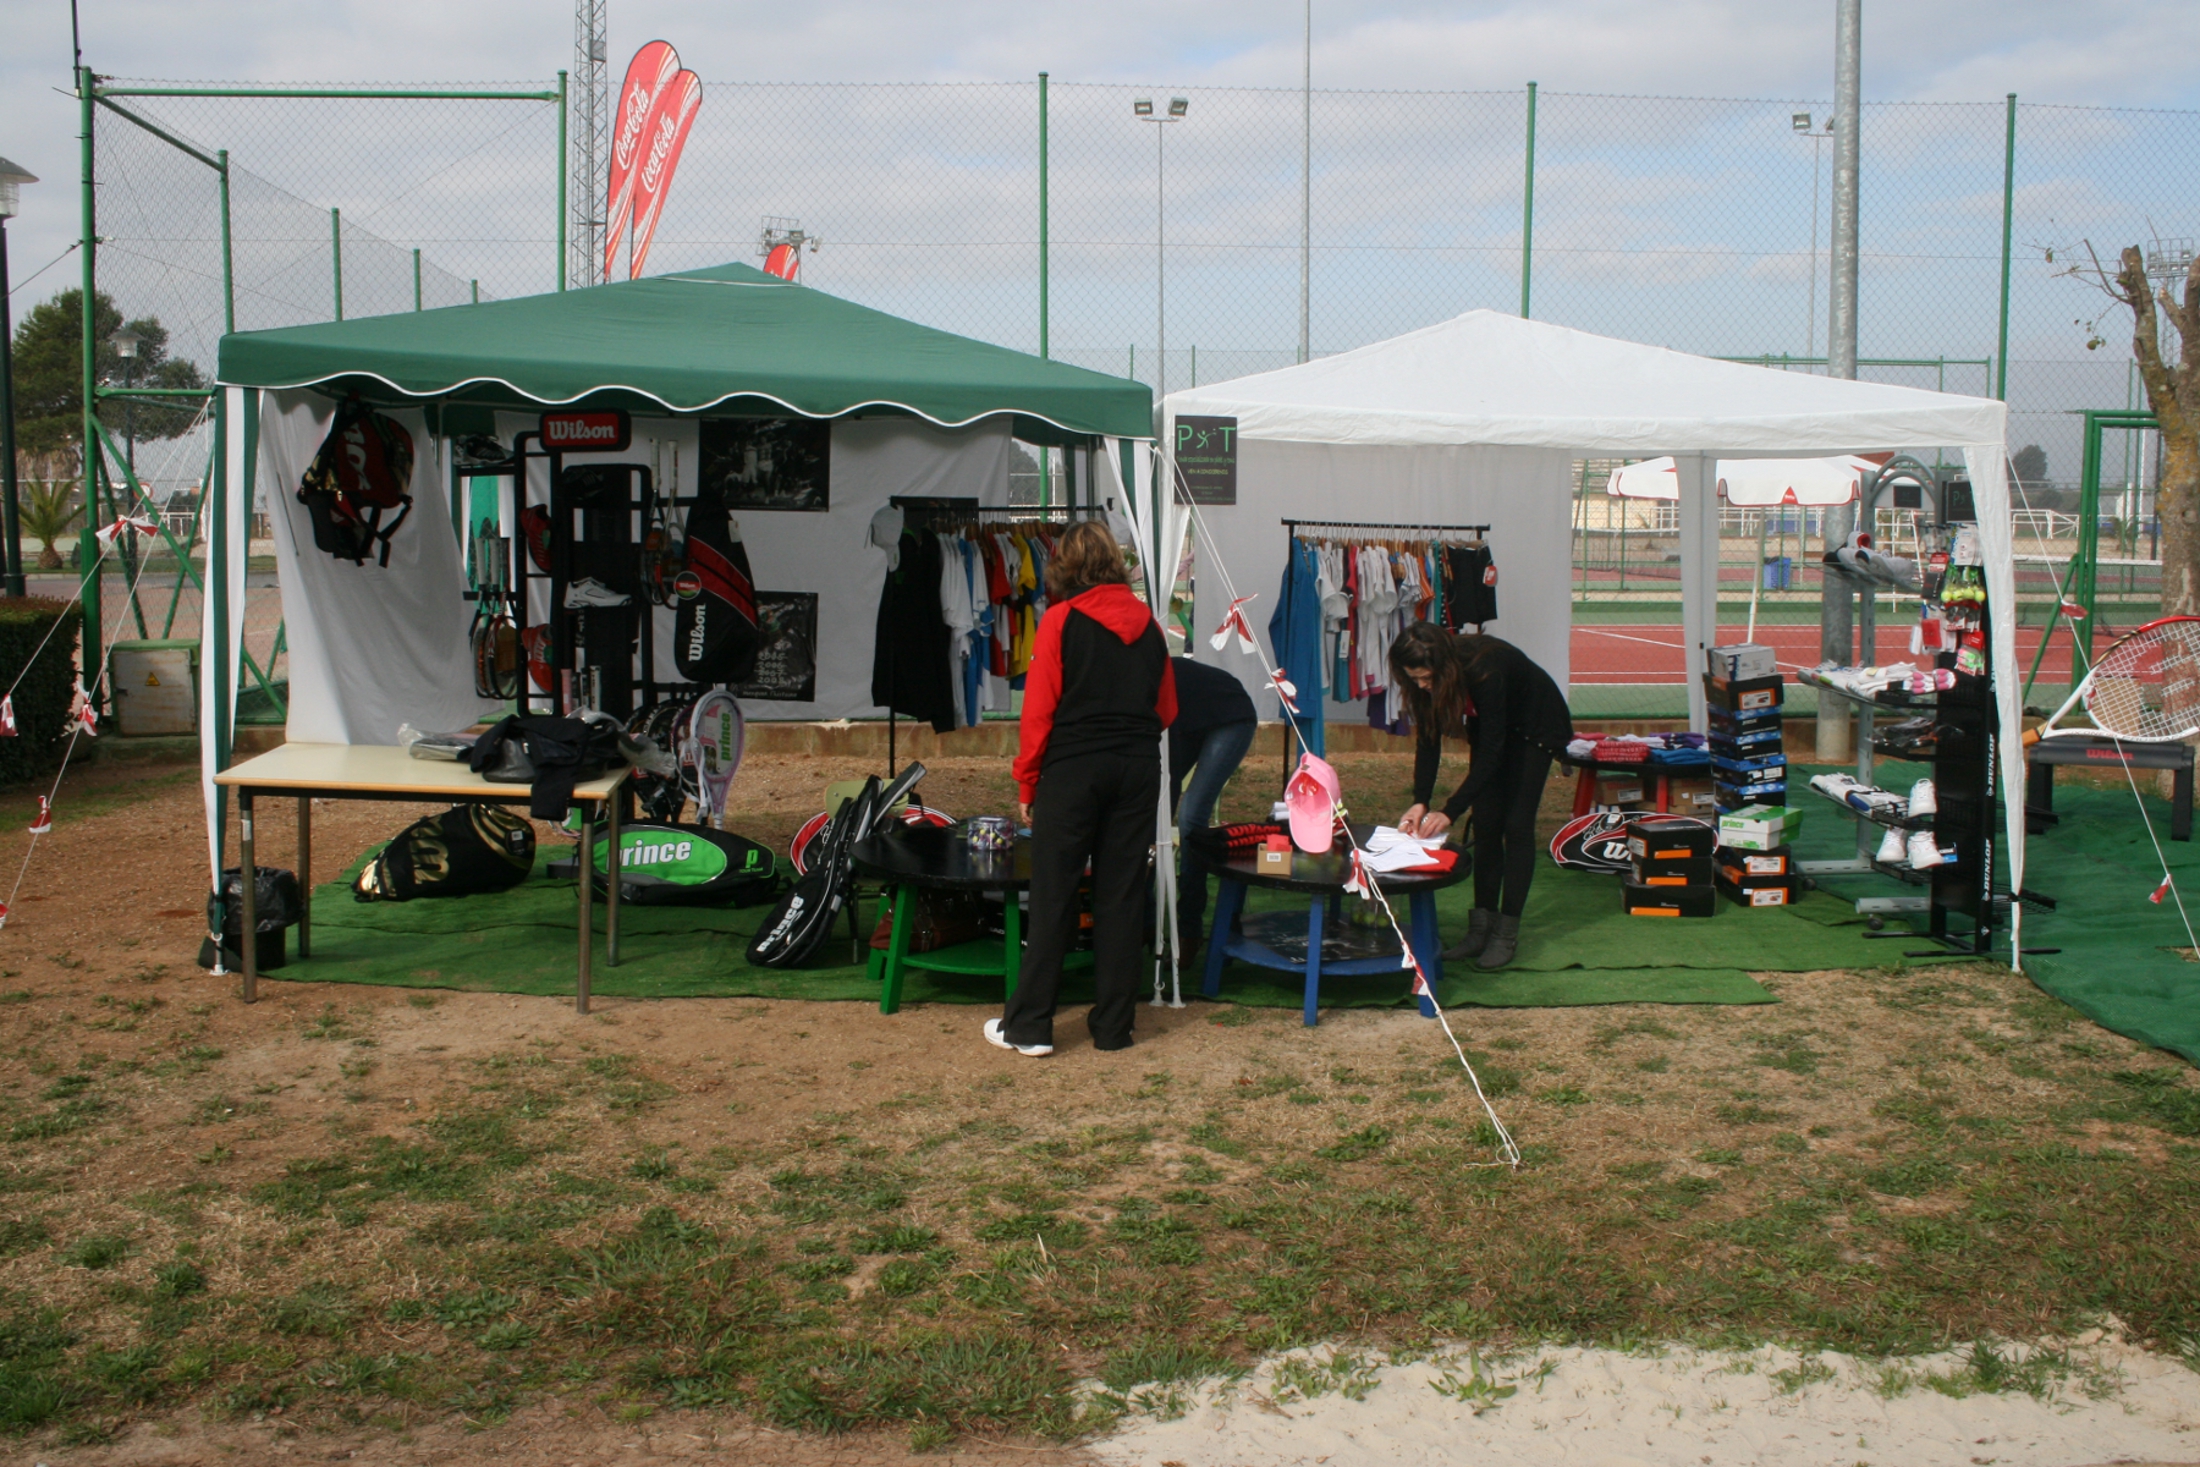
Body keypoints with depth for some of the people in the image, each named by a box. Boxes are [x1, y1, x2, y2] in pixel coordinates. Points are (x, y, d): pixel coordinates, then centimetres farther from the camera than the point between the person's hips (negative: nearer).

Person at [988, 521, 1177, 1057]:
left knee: (1053, 896, 2)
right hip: (1139, 768, 4)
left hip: (1073, 768, -4)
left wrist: (1026, 786, 0)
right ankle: (1114, 1027, 13)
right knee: (1121, 897, 8)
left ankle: (1029, 1026, 6)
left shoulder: (1062, 620, -6)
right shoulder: (1146, 622, 7)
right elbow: (1167, 709, 15)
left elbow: (1039, 710, -7)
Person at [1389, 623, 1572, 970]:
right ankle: (1481, 928, 2)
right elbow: (1428, 740, -16)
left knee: (1516, 826, -9)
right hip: (1489, 725, 6)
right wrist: (1419, 801, -29)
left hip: (1536, 726, -6)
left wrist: (1449, 812, -39)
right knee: (1485, 825, 0)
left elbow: (1491, 751, -37)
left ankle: (1506, 935, -7)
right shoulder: (1427, 678, -22)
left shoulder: (1485, 670, -40)